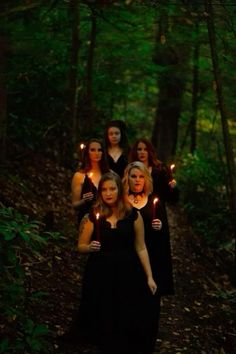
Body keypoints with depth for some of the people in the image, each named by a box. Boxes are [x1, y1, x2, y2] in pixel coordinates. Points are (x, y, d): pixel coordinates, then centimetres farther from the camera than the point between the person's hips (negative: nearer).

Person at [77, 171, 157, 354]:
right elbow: (81, 246, 6)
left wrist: (149, 277, 1)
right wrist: (90, 247, -17)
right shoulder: (93, 216, -1)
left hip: (127, 275, 0)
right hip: (100, 276, 0)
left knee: (127, 324, 4)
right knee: (104, 324, 7)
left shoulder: (133, 215, -1)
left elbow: (140, 248, 3)